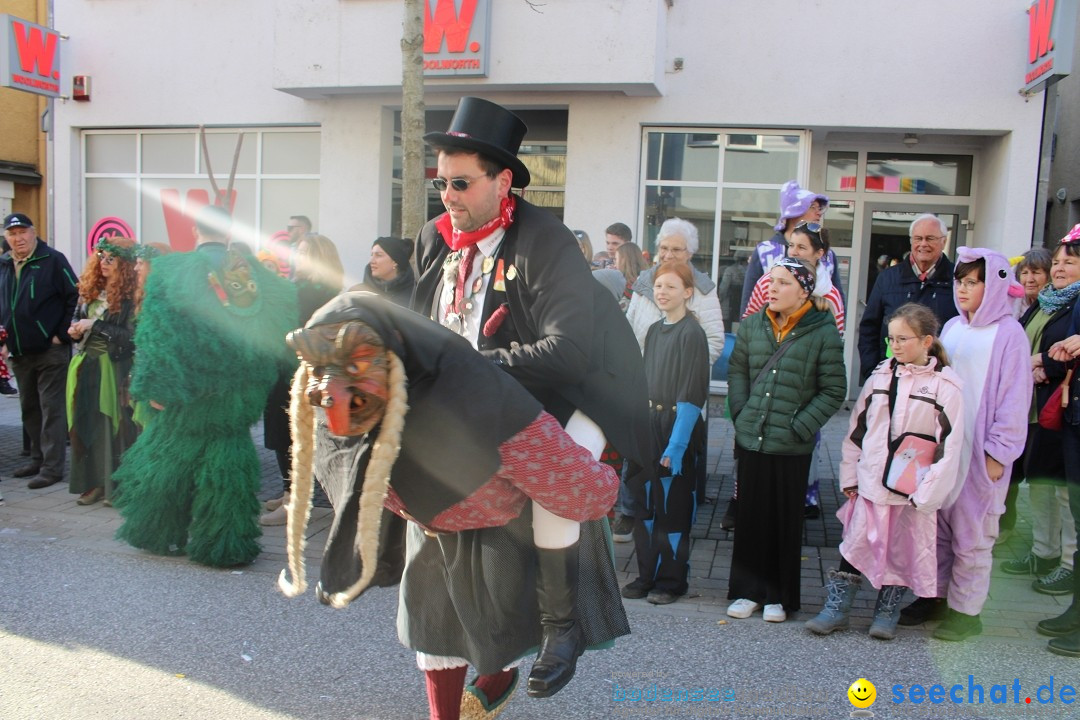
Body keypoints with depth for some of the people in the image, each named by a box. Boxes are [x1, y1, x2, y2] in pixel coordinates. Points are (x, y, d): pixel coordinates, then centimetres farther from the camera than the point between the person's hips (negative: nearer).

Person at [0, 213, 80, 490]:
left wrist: (62, 335, -12)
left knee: (52, 409, -4)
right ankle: (38, 458, 27)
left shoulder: (53, 260, -8)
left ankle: (52, 467, 0)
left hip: (50, 351, -7)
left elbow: (75, 298, -10)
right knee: (29, 409, 15)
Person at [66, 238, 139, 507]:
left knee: (115, 426, -1)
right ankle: (95, 482, 18)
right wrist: (76, 330, 0)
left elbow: (131, 335, -17)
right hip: (86, 365, 7)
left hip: (114, 368, -6)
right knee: (86, 426, 8)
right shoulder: (90, 289, 10)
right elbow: (78, 317, 22)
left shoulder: (131, 295, -11)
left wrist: (94, 325, -17)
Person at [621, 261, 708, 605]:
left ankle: (672, 580, 16)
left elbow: (692, 394, -15)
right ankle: (647, 575, 23)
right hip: (650, 425, 7)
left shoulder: (691, 333, -11)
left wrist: (676, 443, -19)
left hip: (679, 427, -7)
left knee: (672, 506, 2)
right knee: (645, 504, 10)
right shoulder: (654, 331, 11)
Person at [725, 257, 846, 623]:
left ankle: (779, 596, 22)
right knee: (749, 517, 11)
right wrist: (740, 412, 2)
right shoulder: (752, 325, 4)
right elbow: (737, 370, 14)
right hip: (750, 439, 3)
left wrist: (800, 427, -9)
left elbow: (833, 391, -3)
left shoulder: (823, 332, -6)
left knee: (786, 522, 8)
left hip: (791, 446, -3)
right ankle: (748, 590, 25)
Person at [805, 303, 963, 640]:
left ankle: (887, 612, 27)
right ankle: (836, 607, 16)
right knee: (856, 544, 6)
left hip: (914, 489, -3)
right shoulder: (880, 377, 6)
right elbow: (857, 429, 10)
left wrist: (928, 493, -11)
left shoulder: (946, 386, -7)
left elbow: (950, 445, -9)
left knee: (903, 552, 10)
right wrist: (849, 476, 8)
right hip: (871, 483, 3)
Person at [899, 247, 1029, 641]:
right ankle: (934, 597, 26)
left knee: (971, 534, 3)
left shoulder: (1009, 334, -9)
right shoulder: (953, 328, 10)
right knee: (935, 524, 12)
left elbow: (1014, 398, -10)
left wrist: (998, 452, -12)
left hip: (980, 453, -6)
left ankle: (965, 609, 16)